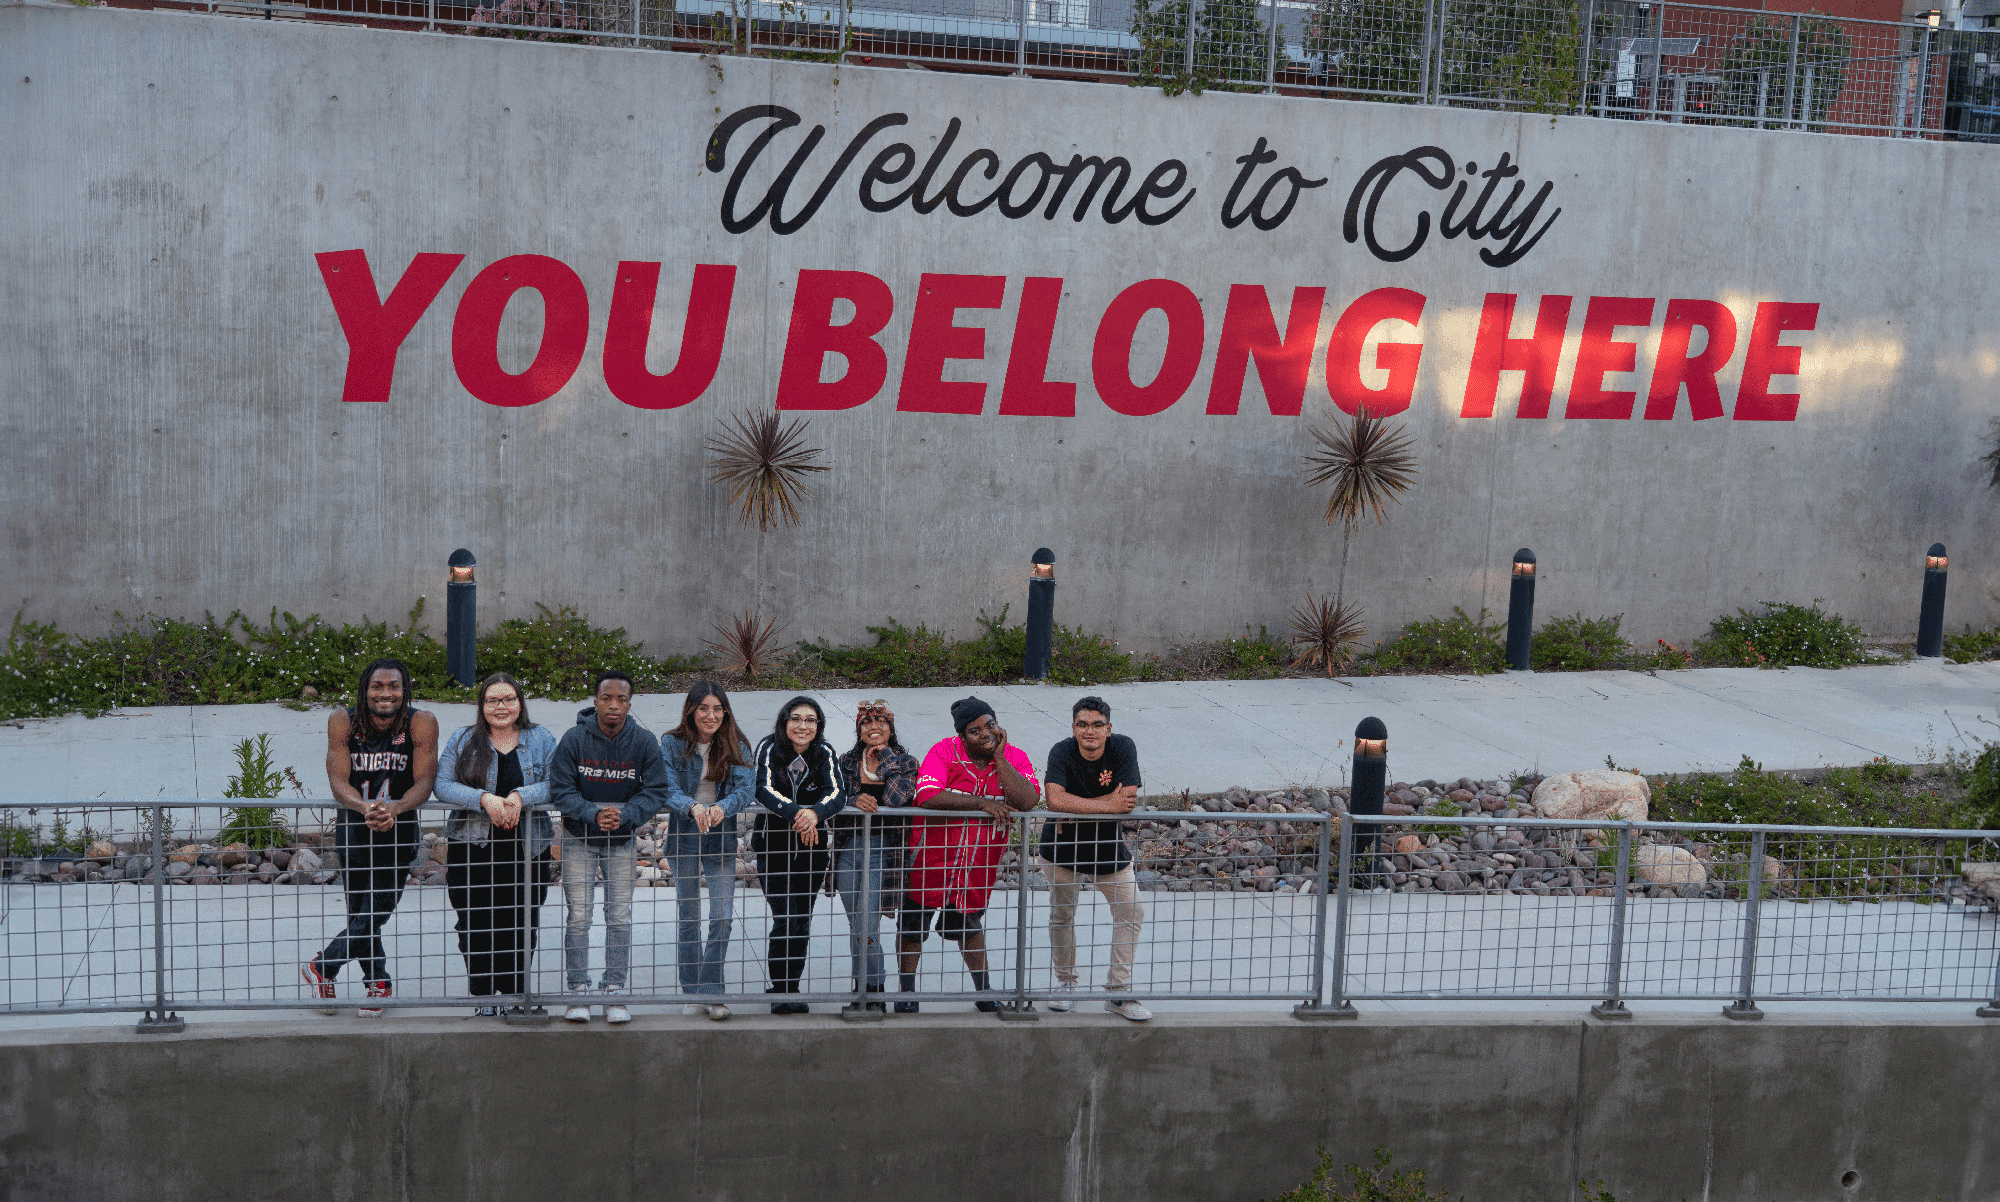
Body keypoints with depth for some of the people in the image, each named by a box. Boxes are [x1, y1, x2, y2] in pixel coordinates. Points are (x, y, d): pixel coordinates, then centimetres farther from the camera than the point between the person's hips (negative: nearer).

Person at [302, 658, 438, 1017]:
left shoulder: (422, 723, -10)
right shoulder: (343, 722, -7)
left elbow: (424, 782, -14)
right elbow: (338, 781, -14)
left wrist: (395, 808, -34)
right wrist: (365, 807, -34)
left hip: (399, 829, -1)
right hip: (353, 826, 1)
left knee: (374, 917, -2)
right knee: (360, 917, 9)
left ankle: (322, 967, 22)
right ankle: (378, 982, 32)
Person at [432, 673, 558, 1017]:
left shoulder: (541, 740, 8)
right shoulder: (462, 740, 7)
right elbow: (442, 785, -3)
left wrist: (520, 796, -19)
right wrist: (484, 799, -18)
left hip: (527, 848, 0)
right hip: (471, 846, 0)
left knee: (521, 925, 2)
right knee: (475, 926, 0)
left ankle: (516, 994, 15)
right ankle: (484, 997, 12)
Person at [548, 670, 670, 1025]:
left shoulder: (644, 741, -8)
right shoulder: (574, 738, -11)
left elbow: (656, 791, -8)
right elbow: (560, 790, -12)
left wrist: (623, 815, -24)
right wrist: (594, 813, -27)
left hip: (623, 840, 1)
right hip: (579, 839, -1)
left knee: (620, 916, 3)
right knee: (578, 917, -2)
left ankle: (614, 993, 10)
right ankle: (578, 992, 6)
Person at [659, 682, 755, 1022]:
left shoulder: (736, 746, -1)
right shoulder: (672, 744, -4)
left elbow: (744, 789, -12)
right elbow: (668, 789, -16)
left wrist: (722, 808, -34)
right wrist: (692, 807, -37)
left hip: (722, 840, 0)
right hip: (683, 838, 0)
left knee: (722, 917, -8)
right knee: (688, 919, 7)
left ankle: (711, 992, 1)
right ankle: (693, 994, 17)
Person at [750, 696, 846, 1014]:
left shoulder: (825, 753, -4)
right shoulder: (768, 749, -8)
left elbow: (837, 793, -17)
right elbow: (764, 790, -23)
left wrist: (815, 812, -39)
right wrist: (795, 812, -40)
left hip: (811, 845, 3)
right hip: (773, 843, -2)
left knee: (802, 923, 8)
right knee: (785, 920, -10)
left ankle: (787, 988, 22)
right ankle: (782, 992, 3)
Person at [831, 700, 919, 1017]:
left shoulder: (905, 763, 3)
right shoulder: (846, 762, 10)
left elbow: (895, 798, -14)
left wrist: (886, 755, -6)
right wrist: (854, 801, -20)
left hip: (882, 850, -3)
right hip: (849, 847, 4)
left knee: (866, 927, -11)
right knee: (855, 924, 10)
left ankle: (872, 994, 2)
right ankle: (862, 992, 22)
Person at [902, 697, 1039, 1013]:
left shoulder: (1015, 758, -8)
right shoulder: (944, 752, -16)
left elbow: (1027, 800, -25)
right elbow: (926, 796, -30)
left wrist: (998, 756, -25)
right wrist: (981, 802, -29)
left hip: (978, 864, 2)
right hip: (930, 858, -2)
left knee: (969, 926, 21)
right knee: (912, 927, 11)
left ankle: (983, 989, 40)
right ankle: (907, 992, 30)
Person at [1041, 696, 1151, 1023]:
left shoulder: (1123, 748, -16)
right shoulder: (1062, 753, -20)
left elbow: (1129, 799, -27)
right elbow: (1055, 799, -36)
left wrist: (1075, 809, -26)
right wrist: (1108, 804, -34)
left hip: (1109, 848, 1)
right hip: (1063, 849, -1)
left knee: (1131, 913, 0)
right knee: (1062, 916, 11)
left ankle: (1118, 993, 11)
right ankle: (1065, 984, 32)